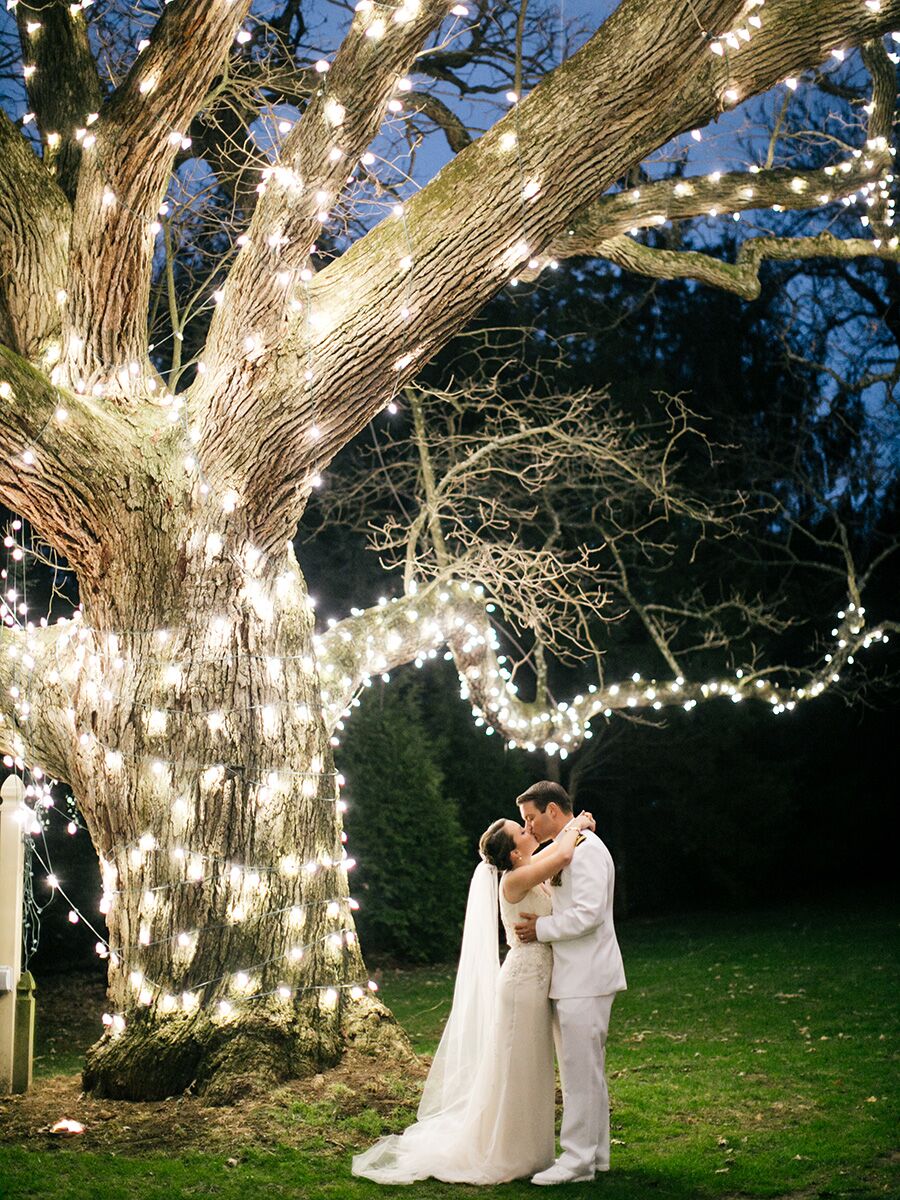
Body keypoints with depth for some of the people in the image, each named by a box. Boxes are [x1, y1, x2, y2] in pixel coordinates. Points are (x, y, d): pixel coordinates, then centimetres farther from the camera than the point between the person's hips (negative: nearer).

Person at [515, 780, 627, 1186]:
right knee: (586, 1069, 15)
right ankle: (595, 1152, 22)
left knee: (580, 1069, -5)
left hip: (584, 980, -11)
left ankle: (578, 1159, 0)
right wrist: (541, 922, 9)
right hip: (570, 979, 11)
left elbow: (588, 914, -23)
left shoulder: (586, 849, -15)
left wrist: (541, 929, -13)